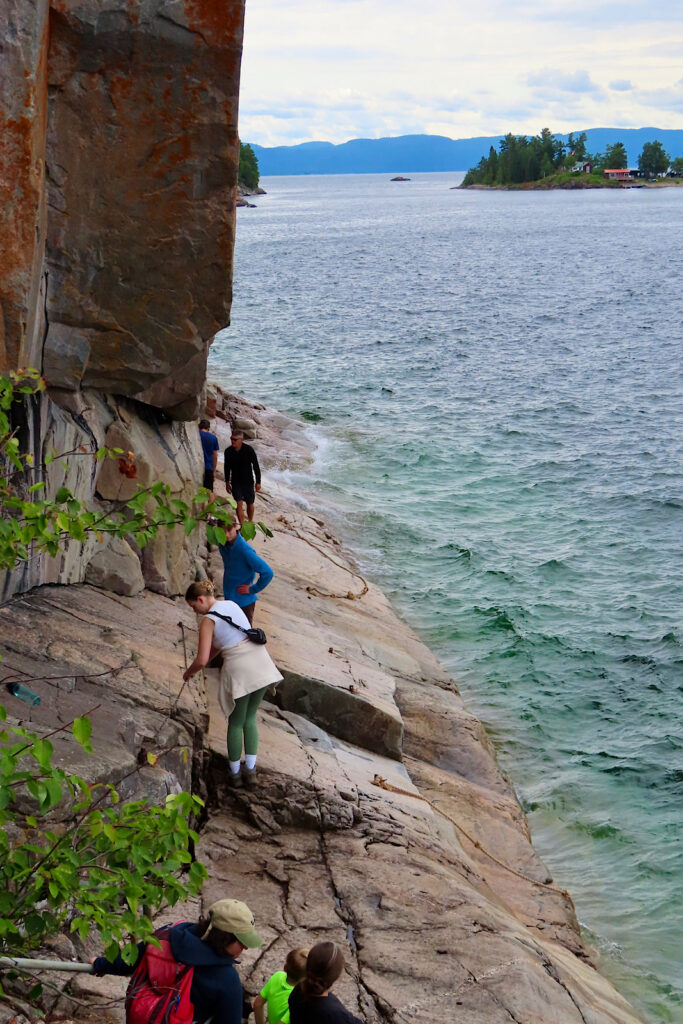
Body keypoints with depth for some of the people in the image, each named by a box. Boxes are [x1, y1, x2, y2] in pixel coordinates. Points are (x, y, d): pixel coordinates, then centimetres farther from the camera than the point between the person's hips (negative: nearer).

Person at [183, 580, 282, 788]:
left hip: (239, 670, -6)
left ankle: (234, 773, 26)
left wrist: (189, 672, 6)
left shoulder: (208, 621, -9)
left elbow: (202, 660, -14)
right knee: (249, 718, 21)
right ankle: (250, 770, 19)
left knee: (235, 723, 14)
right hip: (260, 662, 6)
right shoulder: (232, 605, 14)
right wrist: (201, 664, 23)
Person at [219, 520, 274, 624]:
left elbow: (267, 573, -29)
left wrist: (253, 589, -19)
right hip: (229, 598, 7)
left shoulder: (245, 550, -28)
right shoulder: (223, 546, -6)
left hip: (245, 601, -7)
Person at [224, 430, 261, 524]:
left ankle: (250, 522, 32)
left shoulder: (249, 450, -14)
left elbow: (256, 466, -6)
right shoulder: (228, 451, -7)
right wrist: (227, 482, 9)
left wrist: (258, 482, -6)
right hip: (235, 482, 1)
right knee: (239, 504, -8)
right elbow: (227, 467, 7)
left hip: (248, 481, -1)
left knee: (250, 504, 11)